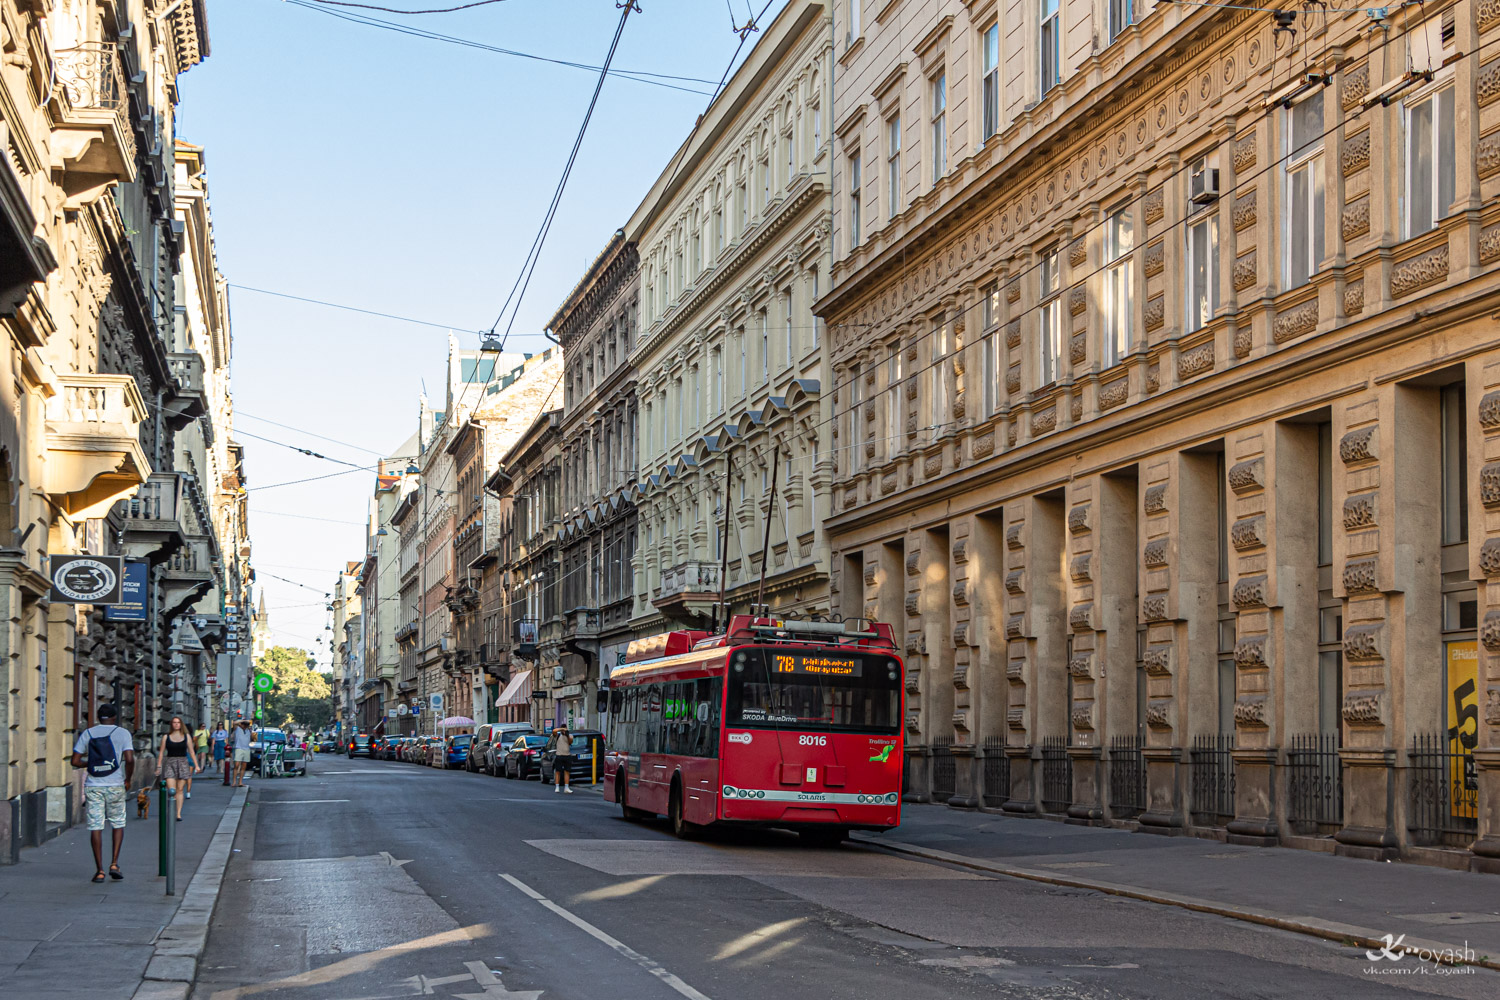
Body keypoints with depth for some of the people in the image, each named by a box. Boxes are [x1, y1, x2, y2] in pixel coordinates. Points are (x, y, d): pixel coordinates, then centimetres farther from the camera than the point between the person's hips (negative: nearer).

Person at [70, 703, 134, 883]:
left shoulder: (87, 733, 5)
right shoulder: (122, 733, -1)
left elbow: (75, 761, 1)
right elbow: (130, 759, -13)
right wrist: (128, 779, 1)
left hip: (93, 786, 1)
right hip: (115, 785, -1)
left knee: (95, 827, 3)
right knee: (118, 824, 15)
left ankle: (99, 870, 2)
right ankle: (114, 864, 4)